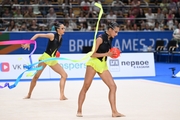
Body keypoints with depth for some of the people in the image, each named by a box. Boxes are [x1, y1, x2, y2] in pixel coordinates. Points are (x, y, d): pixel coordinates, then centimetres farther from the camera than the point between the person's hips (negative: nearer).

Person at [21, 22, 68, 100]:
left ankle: (62, 95, -5)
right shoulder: (52, 36, -11)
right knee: (36, 76, -6)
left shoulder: (60, 38, 6)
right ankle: (29, 95, 10)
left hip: (52, 60, 7)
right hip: (45, 57, -6)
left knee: (64, 75, -3)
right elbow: (37, 35, -13)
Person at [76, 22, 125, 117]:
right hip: (94, 63, -7)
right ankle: (79, 110, 7)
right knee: (85, 87, -2)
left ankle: (114, 111, 2)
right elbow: (93, 54, -16)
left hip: (103, 65, 7)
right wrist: (106, 54, -19)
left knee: (113, 86, -2)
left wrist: (112, 54, 3)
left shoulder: (110, 39, 9)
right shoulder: (100, 38, -14)